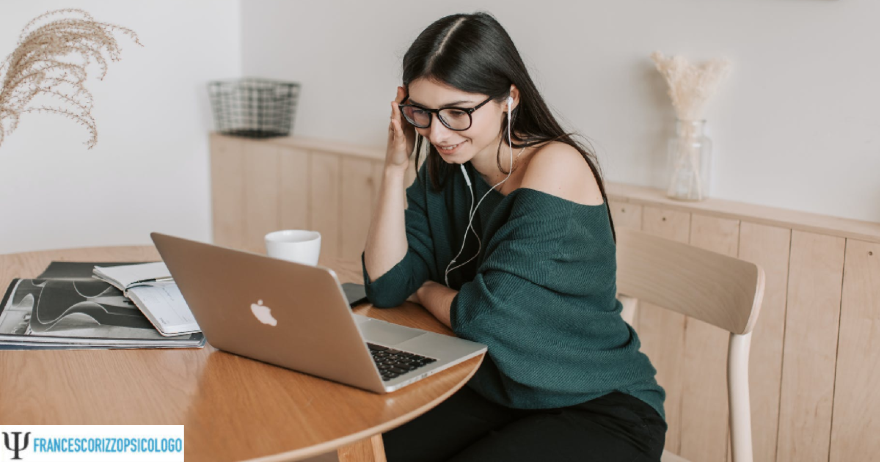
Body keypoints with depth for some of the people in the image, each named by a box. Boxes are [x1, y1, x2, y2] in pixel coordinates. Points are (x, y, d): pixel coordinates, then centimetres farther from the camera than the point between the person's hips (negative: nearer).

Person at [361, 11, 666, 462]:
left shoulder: (555, 166, -21)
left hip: (600, 409, -6)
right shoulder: (444, 170, 1)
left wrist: (426, 289, -3)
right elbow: (386, 286, -5)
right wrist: (395, 165, -10)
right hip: (491, 389, 6)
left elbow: (486, 316, -24)